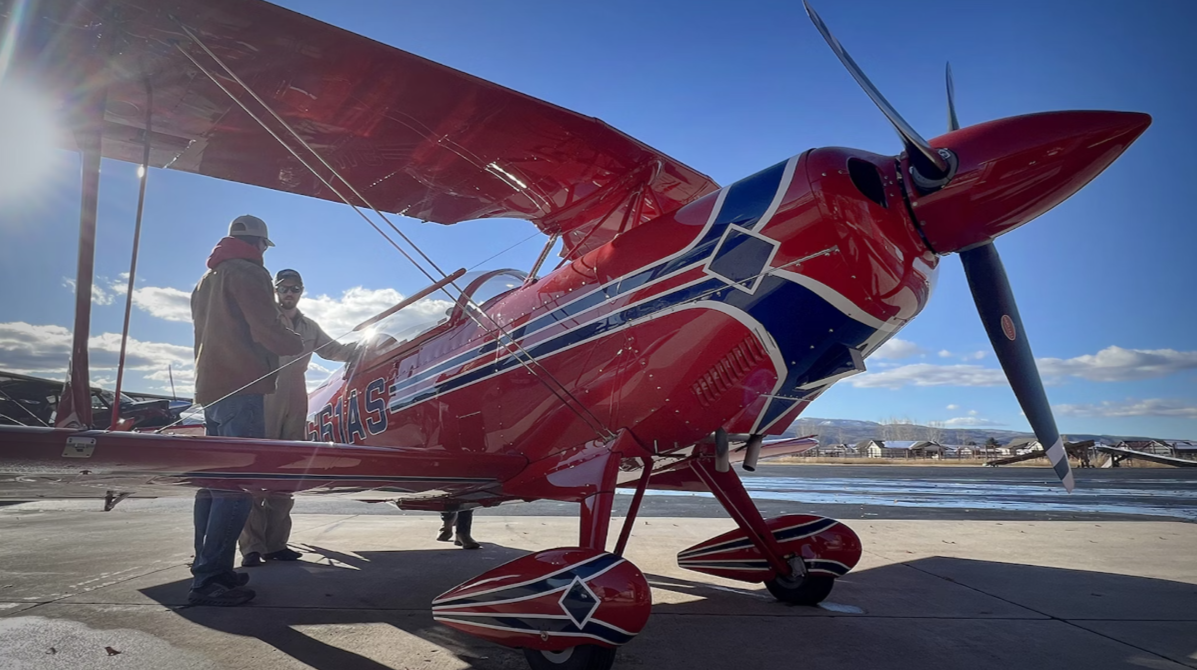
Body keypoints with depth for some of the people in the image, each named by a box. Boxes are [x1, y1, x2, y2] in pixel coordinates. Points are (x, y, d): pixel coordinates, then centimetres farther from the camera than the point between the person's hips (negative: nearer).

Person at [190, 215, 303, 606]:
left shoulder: (207, 280, 24)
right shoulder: (248, 272, -6)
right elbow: (267, 331, -15)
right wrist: (297, 344, 2)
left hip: (210, 389, 10)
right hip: (240, 390, -10)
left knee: (215, 479, 12)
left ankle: (211, 569, 17)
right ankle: (209, 578, -15)